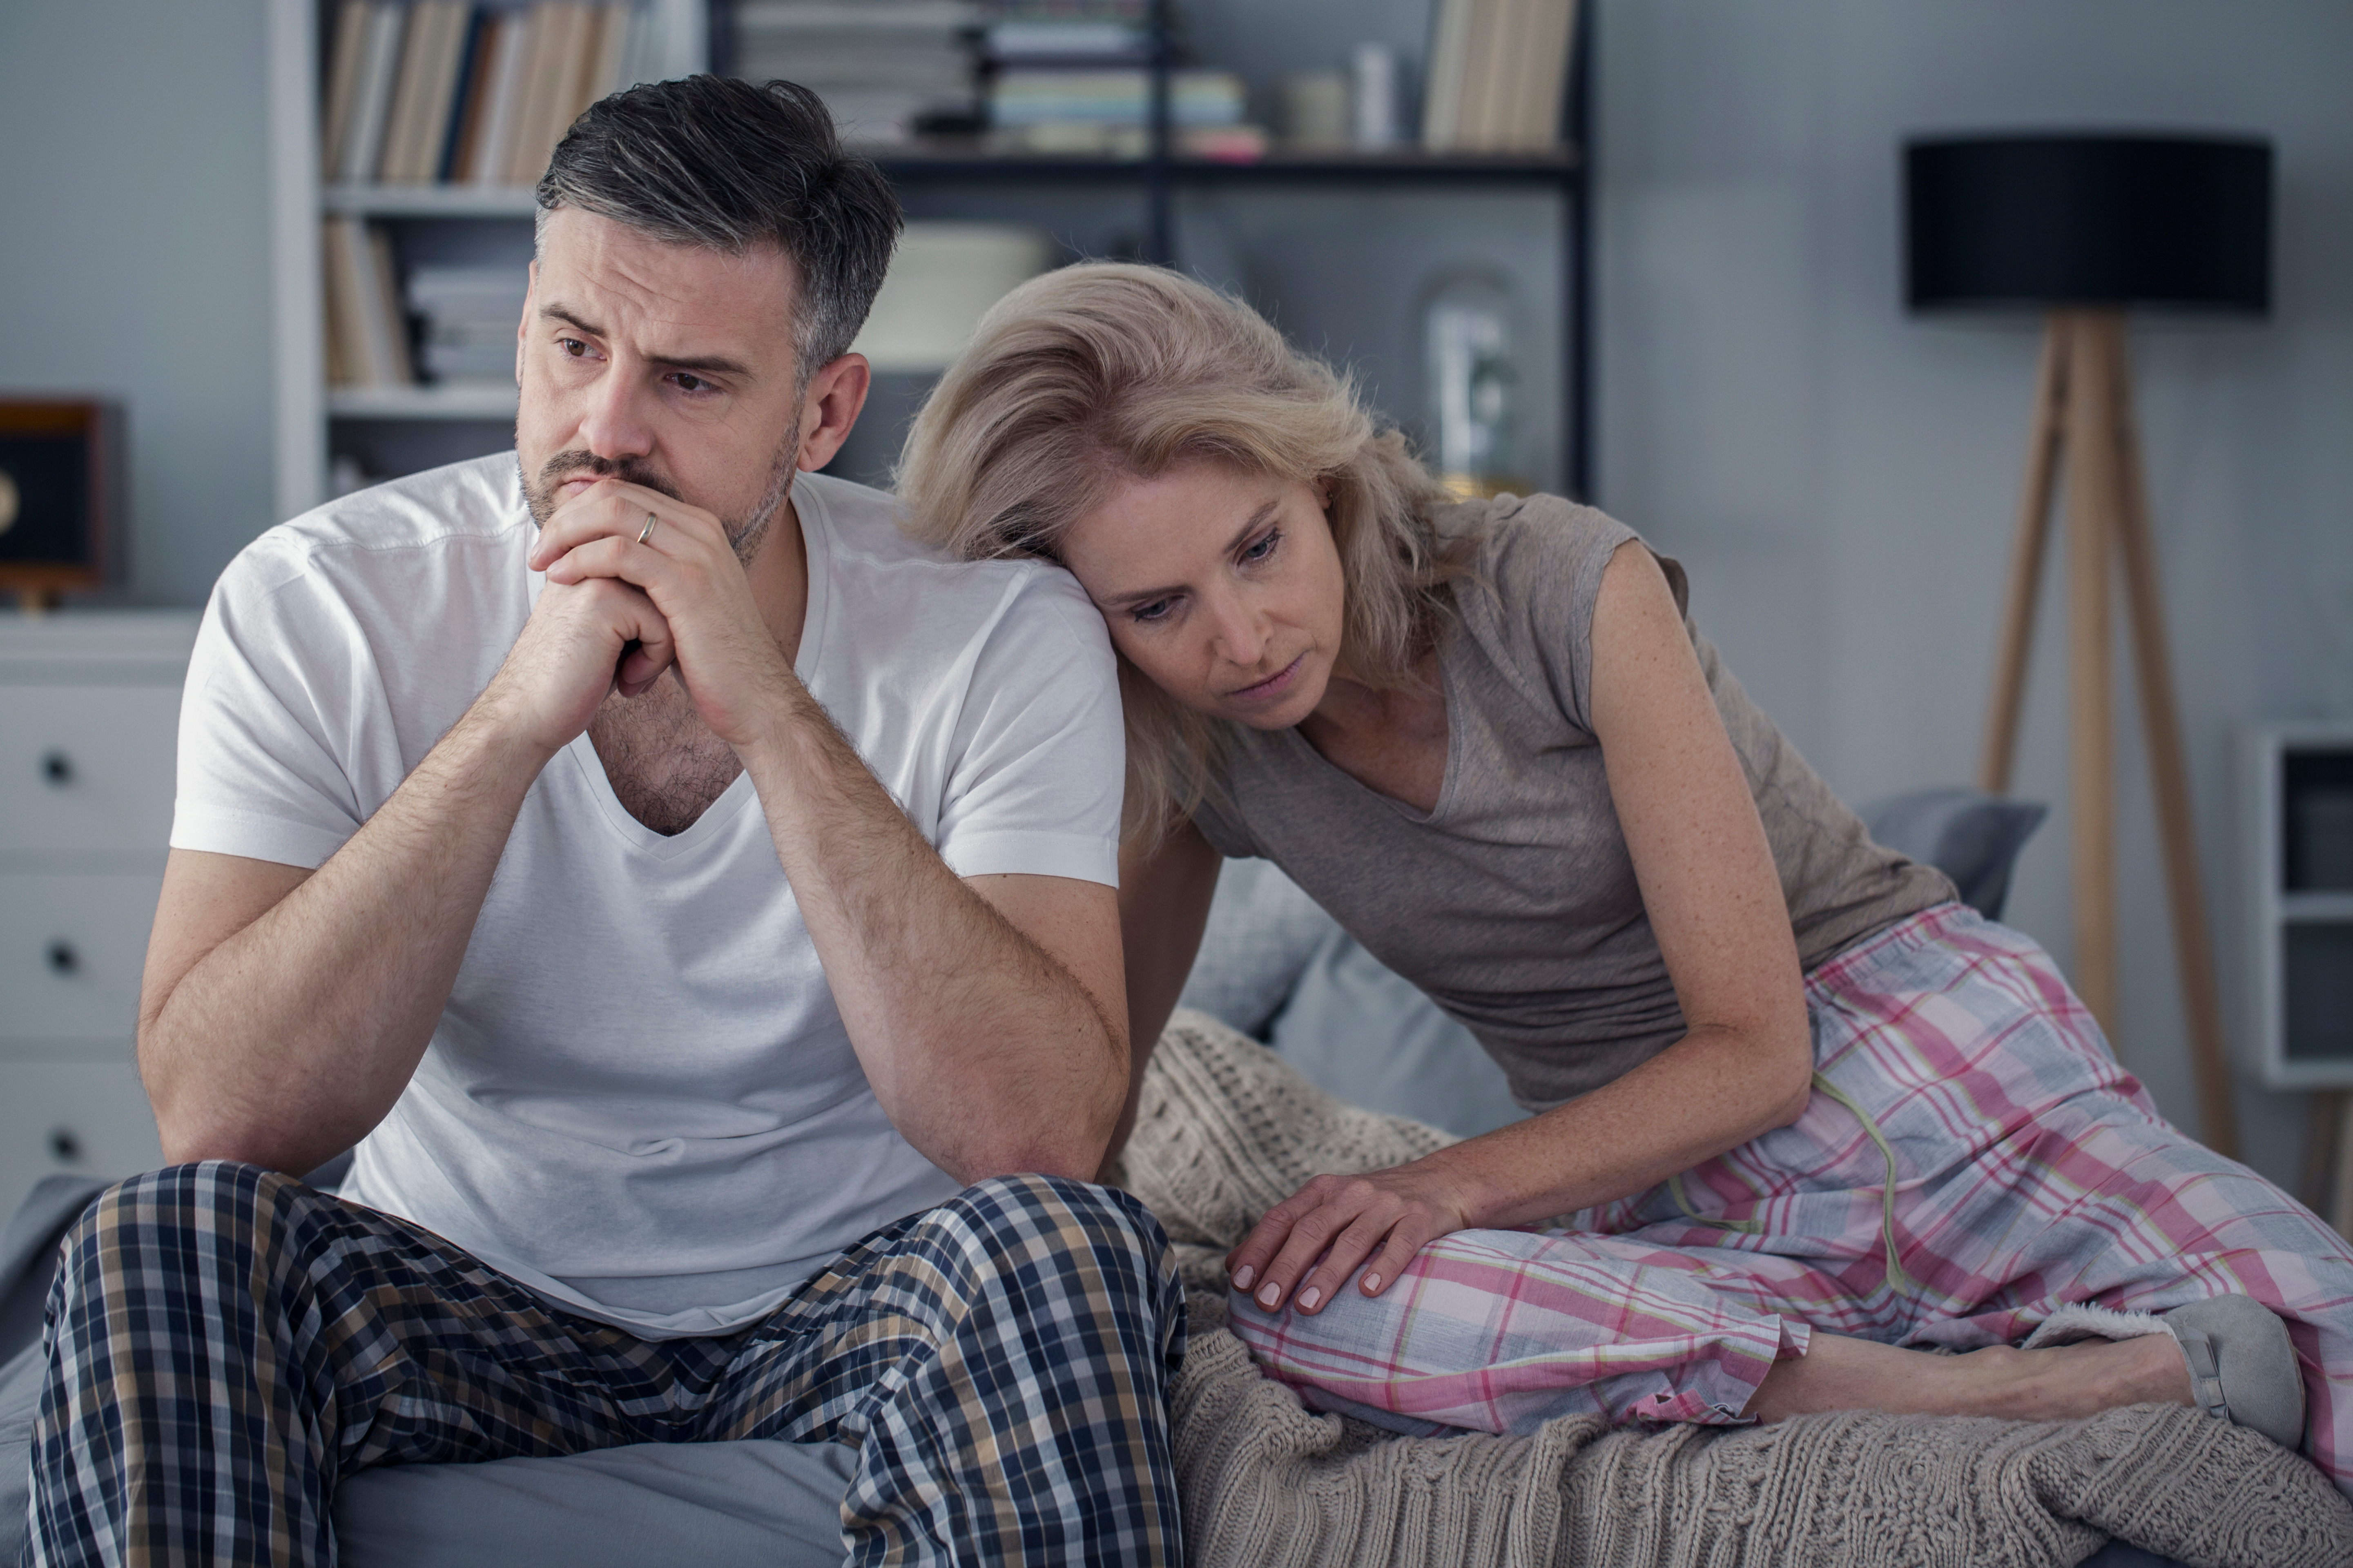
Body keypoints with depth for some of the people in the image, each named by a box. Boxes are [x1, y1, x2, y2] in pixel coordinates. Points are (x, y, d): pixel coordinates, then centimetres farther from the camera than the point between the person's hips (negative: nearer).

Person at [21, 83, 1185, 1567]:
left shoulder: (1000, 632, -12)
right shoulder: (320, 608, -10)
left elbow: (1040, 1136, -25)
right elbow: (220, 1121, -21)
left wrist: (767, 712, -29)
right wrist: (516, 716, -28)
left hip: (842, 1317, 0)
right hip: (464, 1305, 0)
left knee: (1063, 1248, -32)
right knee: (159, 1248, -29)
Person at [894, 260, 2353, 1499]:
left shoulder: (1563, 587, -15)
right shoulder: (1190, 758, -1)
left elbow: (1758, 1048, -13)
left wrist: (1447, 1185, -23)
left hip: (1929, 1068, -4)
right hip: (1663, 1190, 5)